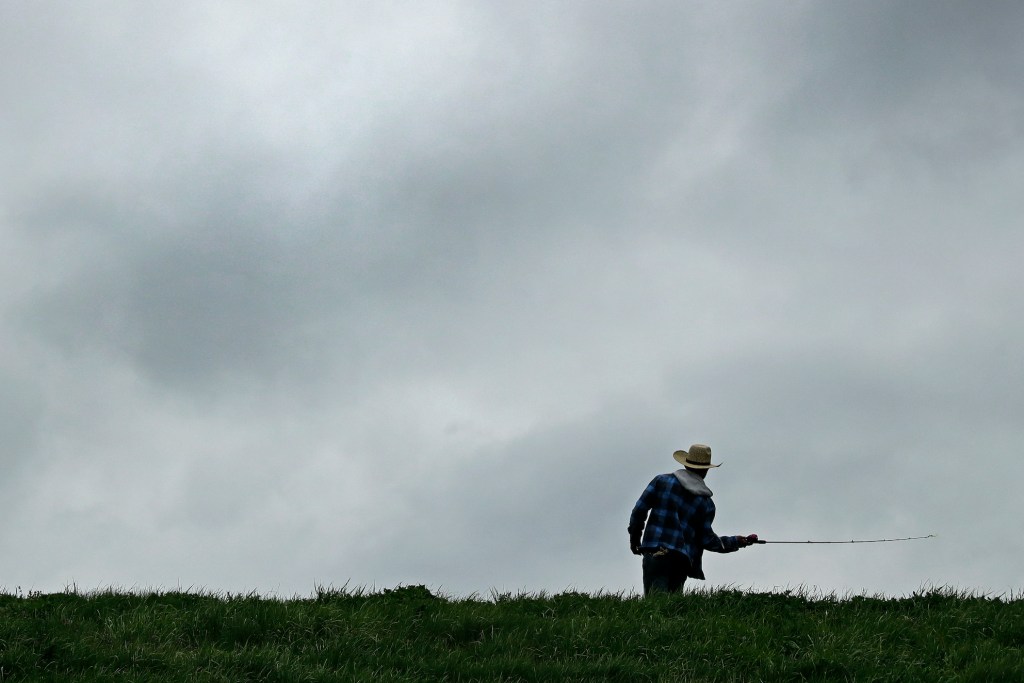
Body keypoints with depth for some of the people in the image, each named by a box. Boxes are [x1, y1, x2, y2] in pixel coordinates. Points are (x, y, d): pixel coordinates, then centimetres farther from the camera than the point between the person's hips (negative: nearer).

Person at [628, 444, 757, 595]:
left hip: (655, 554, -2)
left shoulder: (662, 481, 6)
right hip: (682, 561, 2)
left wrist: (634, 536, 20)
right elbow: (708, 541, 6)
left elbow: (639, 509, 5)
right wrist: (738, 542, 20)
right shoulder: (706, 503, 7)